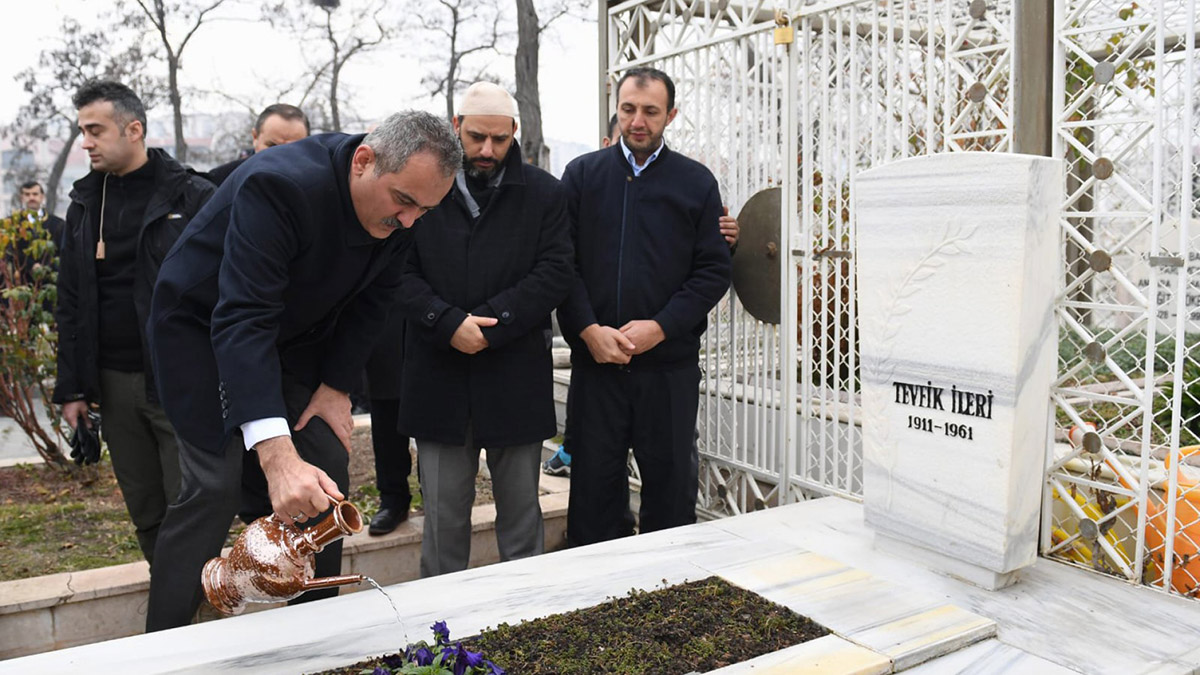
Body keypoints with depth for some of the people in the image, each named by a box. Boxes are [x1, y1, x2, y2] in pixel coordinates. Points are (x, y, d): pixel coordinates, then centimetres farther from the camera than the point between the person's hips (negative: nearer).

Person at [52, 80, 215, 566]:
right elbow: (70, 303, 14)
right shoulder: (84, 203, 12)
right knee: (145, 512, 13)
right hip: (113, 382, 5)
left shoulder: (193, 197, -5)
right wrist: (71, 388, 10)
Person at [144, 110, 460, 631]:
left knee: (327, 470, 2)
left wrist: (335, 387, -5)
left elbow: (370, 303, -1)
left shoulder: (400, 203, -15)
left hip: (295, 333, 6)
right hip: (204, 325, -6)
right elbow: (242, 319, -43)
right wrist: (276, 453, -52)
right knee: (215, 487, -12)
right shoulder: (279, 184, -36)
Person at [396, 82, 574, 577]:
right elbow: (402, 274, -1)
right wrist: (449, 324, -17)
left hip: (517, 376, 0)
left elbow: (554, 274, -5)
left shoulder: (544, 193, 4)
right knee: (443, 511, 9)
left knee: (520, 507, 11)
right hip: (438, 374, 0)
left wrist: (488, 324, -14)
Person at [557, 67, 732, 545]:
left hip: (670, 363, 0)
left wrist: (659, 327, -12)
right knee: (594, 484, 8)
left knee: (671, 481, 9)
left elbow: (714, 271, 0)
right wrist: (588, 330, -11)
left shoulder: (697, 183, 6)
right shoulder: (582, 175, 7)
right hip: (594, 361, 1)